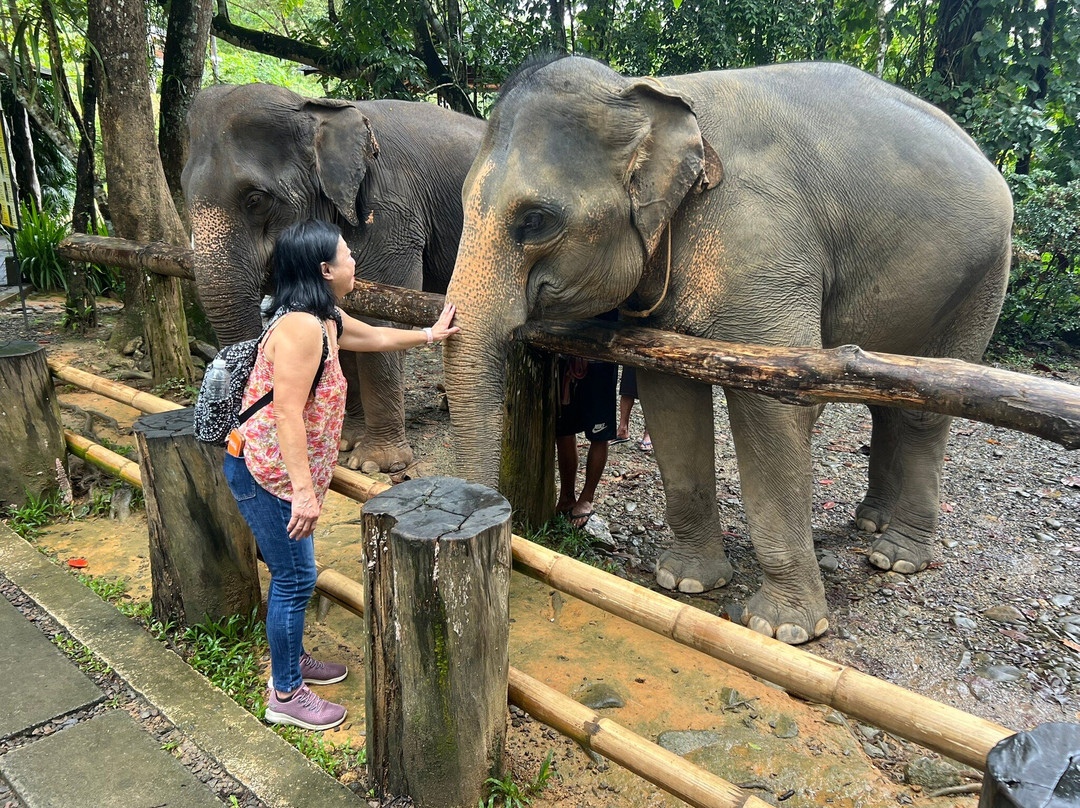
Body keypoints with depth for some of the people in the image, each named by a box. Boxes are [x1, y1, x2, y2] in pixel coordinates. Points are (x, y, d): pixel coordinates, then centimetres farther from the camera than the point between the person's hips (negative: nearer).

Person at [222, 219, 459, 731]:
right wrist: (304, 491, -29)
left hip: (279, 472, 10)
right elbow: (288, 415, -29)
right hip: (265, 473, -10)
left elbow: (377, 337, 26)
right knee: (295, 578, -1)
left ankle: (292, 661, 39)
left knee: (293, 573, 20)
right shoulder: (301, 327, -25)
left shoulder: (327, 320, 7)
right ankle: (285, 696, 15)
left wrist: (429, 335, 35)